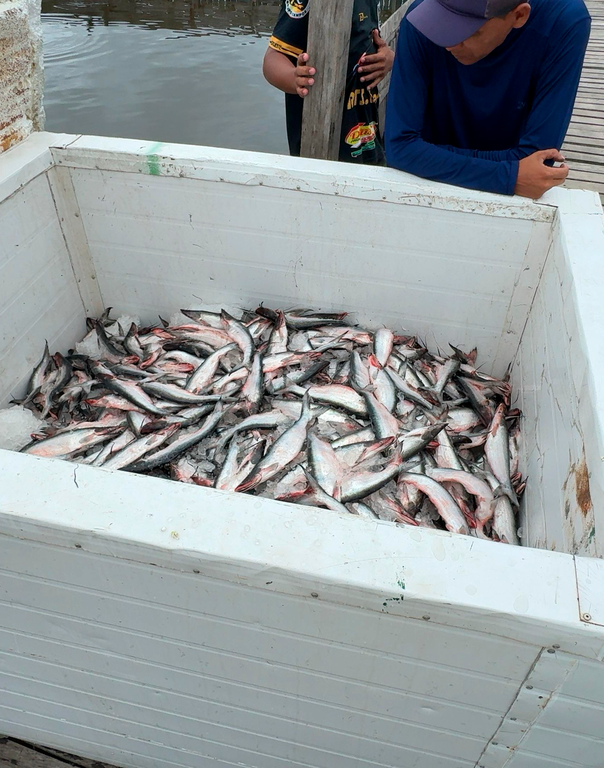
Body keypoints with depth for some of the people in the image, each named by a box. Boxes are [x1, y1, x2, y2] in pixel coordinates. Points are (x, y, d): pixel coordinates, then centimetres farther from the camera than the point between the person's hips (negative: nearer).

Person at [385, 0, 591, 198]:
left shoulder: (566, 23, -23)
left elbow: (536, 158, -23)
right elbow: (399, 145, -27)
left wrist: (431, 155, -22)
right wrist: (509, 176, -32)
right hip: (433, 187, 0)